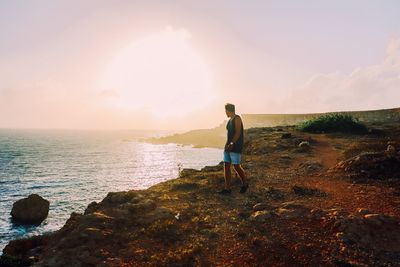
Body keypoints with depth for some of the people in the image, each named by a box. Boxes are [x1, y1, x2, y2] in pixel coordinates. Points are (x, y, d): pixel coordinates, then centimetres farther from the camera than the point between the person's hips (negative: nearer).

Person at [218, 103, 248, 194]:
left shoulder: (237, 118, -8)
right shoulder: (230, 120, 18)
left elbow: (238, 133, -17)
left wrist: (231, 144, -24)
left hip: (235, 147, -8)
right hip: (228, 147, 8)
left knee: (236, 166, -6)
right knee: (226, 166, 1)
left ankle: (245, 183, 17)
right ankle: (227, 189, 2)